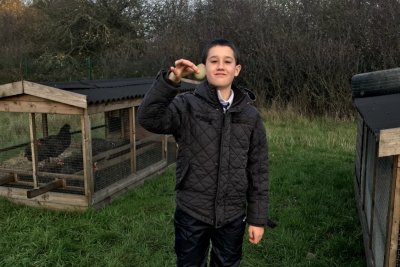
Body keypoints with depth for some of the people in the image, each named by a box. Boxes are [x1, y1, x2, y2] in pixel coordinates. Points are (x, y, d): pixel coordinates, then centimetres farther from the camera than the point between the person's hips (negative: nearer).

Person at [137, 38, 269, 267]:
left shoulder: (250, 115, -3)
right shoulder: (187, 106, -8)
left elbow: (258, 170, 0)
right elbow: (149, 118, -25)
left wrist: (257, 218, 1)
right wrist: (171, 81, -36)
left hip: (232, 216, 2)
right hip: (192, 214, -1)